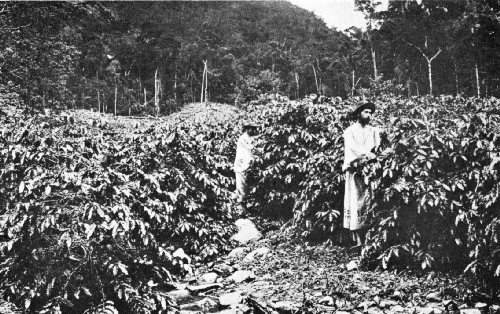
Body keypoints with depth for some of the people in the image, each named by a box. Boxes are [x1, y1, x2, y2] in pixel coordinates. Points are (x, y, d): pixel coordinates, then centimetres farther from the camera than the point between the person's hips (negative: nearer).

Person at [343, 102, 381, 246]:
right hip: (354, 168, -3)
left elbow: (378, 147, 7)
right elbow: (352, 146, -12)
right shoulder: (350, 131, 6)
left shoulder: (374, 131, 19)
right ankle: (357, 239, -9)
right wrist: (367, 153, -29)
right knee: (355, 202, -9)